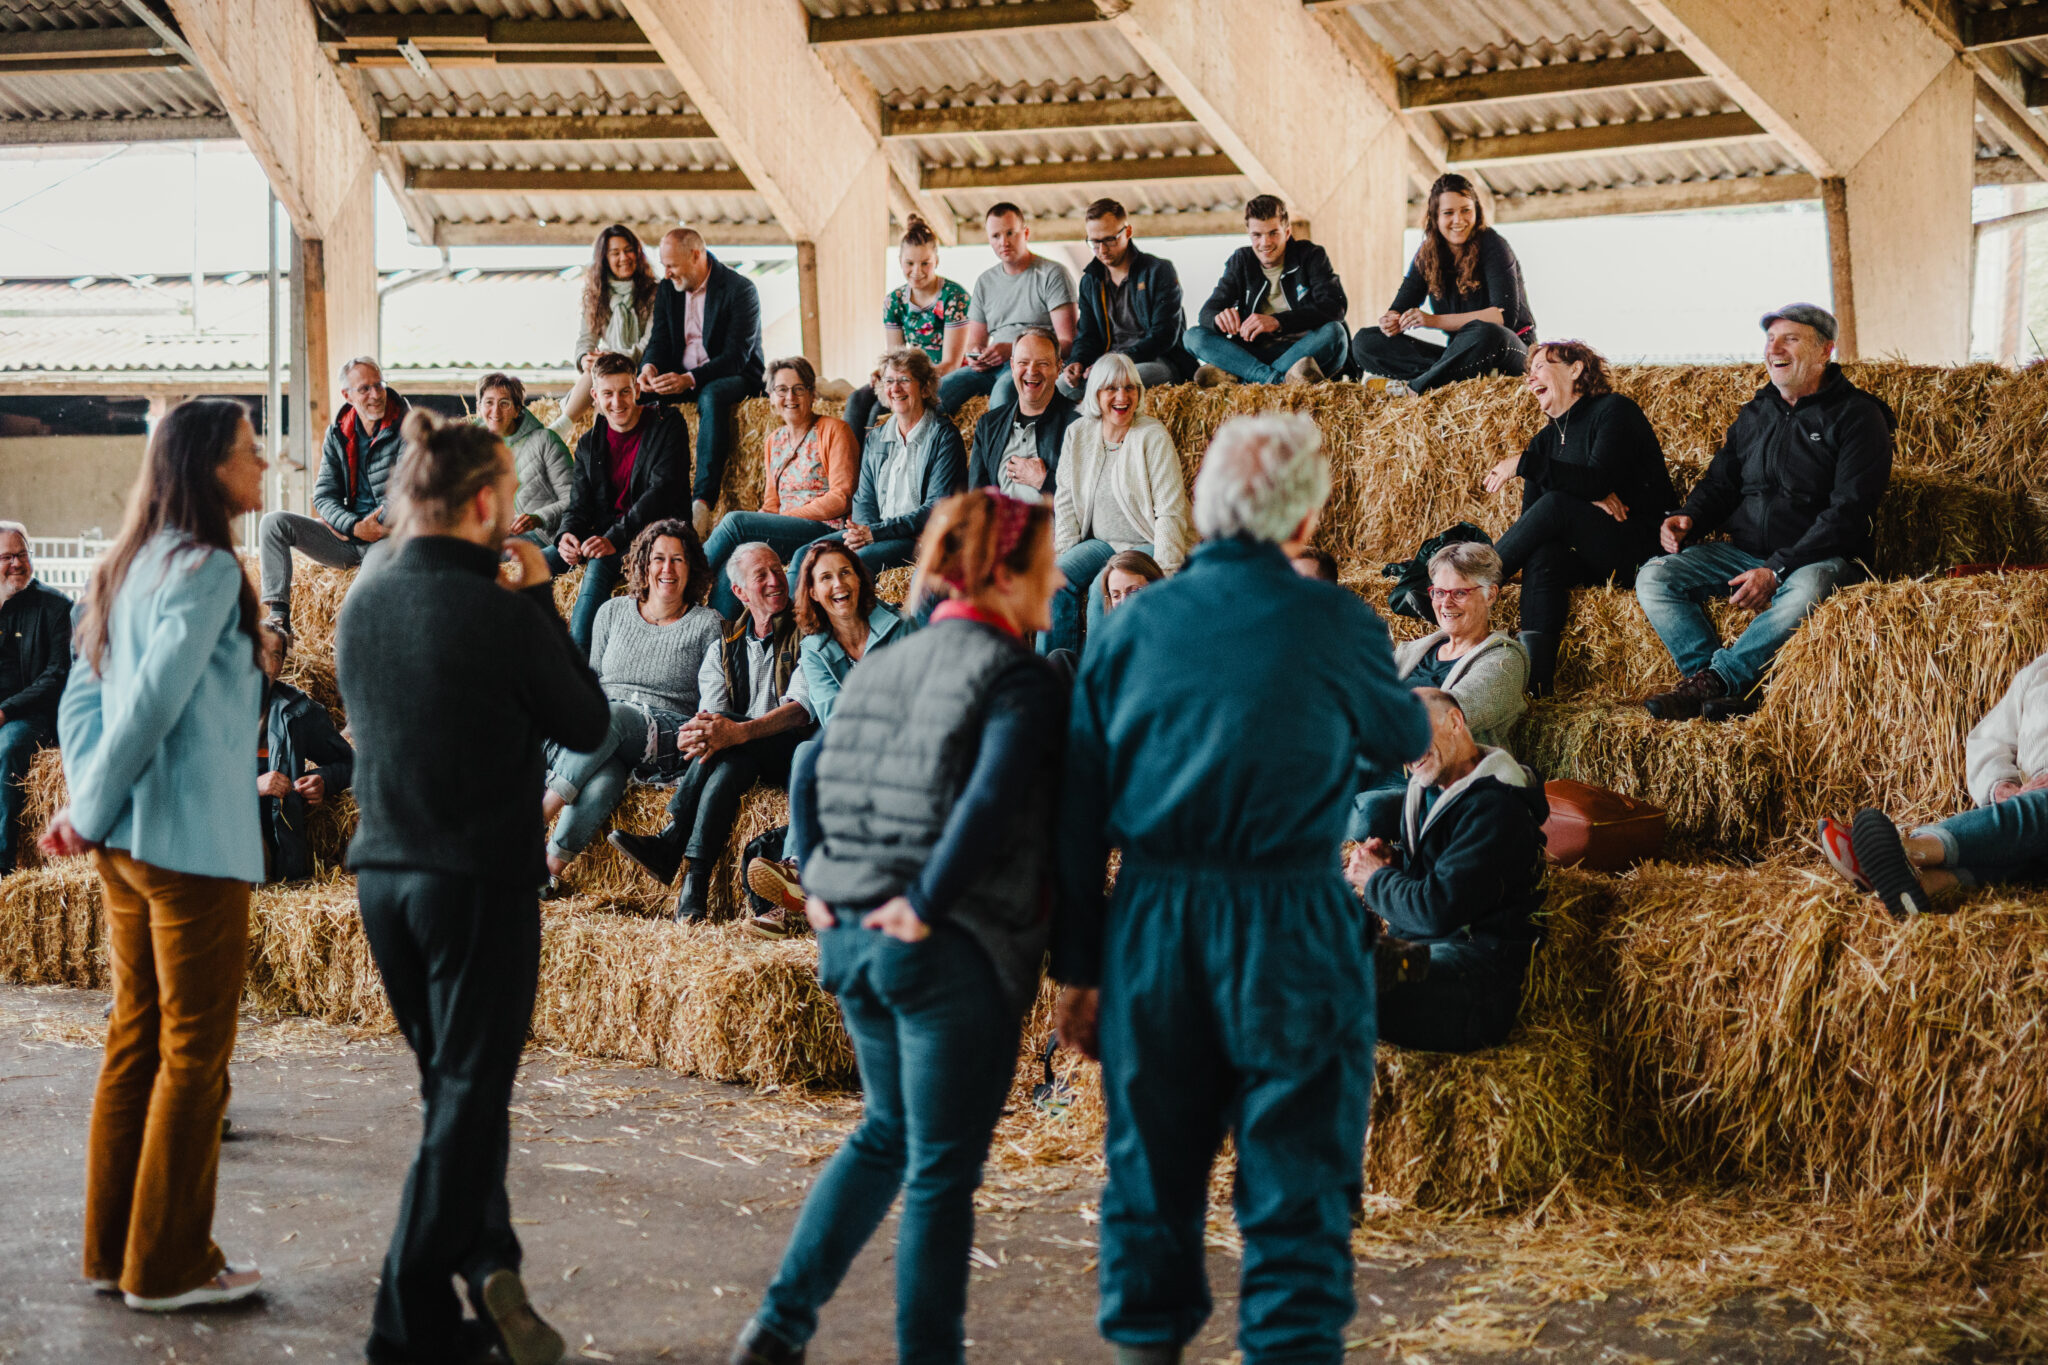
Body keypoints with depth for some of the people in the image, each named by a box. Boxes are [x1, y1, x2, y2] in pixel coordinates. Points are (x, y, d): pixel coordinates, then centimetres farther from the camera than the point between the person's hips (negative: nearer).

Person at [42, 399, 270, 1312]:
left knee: (136, 1038, 14)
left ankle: (113, 1249, 21)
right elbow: (156, 701, -20)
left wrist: (91, 808, 4)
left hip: (127, 843, 9)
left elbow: (82, 698, 12)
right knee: (194, 1050, 0)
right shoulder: (207, 569, -14)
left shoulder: (128, 568, 13)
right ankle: (168, 1265, 6)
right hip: (195, 842, -9)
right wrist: (91, 814, -11)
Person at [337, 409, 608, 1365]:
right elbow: (586, 723, -5)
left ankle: (490, 1270, 24)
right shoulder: (498, 612, -17)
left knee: (453, 1081, 19)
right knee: (467, 1096, 3)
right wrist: (540, 601, 1)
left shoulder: (362, 605, 3)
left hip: (382, 874, 6)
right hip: (480, 880, -6)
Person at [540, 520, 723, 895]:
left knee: (612, 716, -37)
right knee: (601, 782, -36)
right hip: (598, 728, 2)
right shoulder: (613, 612, 17)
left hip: (667, 734, -2)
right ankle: (549, 869, -48)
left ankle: (538, 815, -40)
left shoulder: (708, 625, 9)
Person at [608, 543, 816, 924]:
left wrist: (738, 732, -31)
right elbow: (711, 712, 0)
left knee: (727, 737, -32)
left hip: (790, 751, -3)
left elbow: (803, 709, -14)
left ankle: (670, 846, -36)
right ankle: (694, 884, -43)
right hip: (741, 759, 3)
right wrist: (701, 731, -28)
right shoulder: (724, 650, 16)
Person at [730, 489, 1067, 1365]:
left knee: (887, 1131, 24)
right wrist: (927, 904, -20)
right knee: (942, 1169, 5)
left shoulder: (885, 664, 11)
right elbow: (991, 802, -26)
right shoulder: (1021, 680, -12)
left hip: (852, 933, 8)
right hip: (953, 954, -8)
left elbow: (811, 780, 11)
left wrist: (822, 881, 11)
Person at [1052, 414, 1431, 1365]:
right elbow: (1405, 738, 16)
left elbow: (1078, 811, 4)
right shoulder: (1334, 624, -4)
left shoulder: (1133, 623, 3)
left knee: (1150, 1171, 15)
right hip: (1289, 930, -3)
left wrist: (1077, 965, 10)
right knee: (1297, 1184, 3)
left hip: (1152, 928, 3)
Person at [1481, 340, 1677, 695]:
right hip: (1594, 558, 6)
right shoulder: (1545, 439, 19)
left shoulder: (1614, 410, -2)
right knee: (1543, 553, -30)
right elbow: (1530, 516, 7)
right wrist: (1590, 498, -11)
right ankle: (1535, 680, -46)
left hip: (1644, 547, -6)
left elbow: (1599, 480, -19)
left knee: (1555, 506, -29)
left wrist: (1523, 463, -19)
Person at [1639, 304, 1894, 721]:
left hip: (1820, 558, -6)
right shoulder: (1755, 413, 15)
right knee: (1653, 577, -15)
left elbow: (1848, 513, -14)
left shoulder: (1857, 416, -6)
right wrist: (1688, 518, -3)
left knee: (1805, 591, -41)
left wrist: (1777, 570, -23)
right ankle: (1728, 690, -26)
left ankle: (1709, 681, -28)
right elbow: (1720, 483, 23)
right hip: (1744, 551, 6)